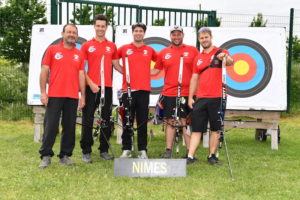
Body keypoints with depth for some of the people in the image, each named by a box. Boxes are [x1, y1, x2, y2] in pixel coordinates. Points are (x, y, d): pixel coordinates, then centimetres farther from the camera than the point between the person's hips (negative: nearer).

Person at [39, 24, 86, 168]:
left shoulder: (79, 54, 11)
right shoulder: (52, 50, 5)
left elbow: (81, 75, 9)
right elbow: (44, 71, 2)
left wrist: (83, 96, 4)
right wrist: (43, 92, -5)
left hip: (72, 97, 3)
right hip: (54, 96, -2)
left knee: (70, 127, 6)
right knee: (51, 126, -2)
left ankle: (65, 155, 16)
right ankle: (46, 156, 7)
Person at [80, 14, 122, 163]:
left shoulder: (112, 46, 12)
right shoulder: (87, 45, 4)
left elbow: (116, 65, 18)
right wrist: (90, 83, -11)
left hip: (107, 87, 3)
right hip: (91, 87, -2)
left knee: (106, 120, 8)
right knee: (88, 120, 0)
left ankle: (104, 150, 18)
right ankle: (86, 152, 8)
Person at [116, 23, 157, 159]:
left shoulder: (149, 50, 9)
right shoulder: (124, 49, 6)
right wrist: (123, 71, 7)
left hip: (144, 90, 1)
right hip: (128, 89, 0)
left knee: (143, 122, 4)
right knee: (127, 122, 3)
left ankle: (142, 150, 10)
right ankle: (126, 150, 11)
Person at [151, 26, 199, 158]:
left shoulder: (192, 50, 4)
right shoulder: (164, 52, 9)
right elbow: (156, 70, 14)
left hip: (187, 93, -2)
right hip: (169, 93, 2)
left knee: (186, 122, 1)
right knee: (170, 121, 7)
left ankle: (190, 151, 8)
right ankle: (168, 151, 13)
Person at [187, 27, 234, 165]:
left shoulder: (220, 52, 1)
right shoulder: (198, 58, 14)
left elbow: (230, 62, -20)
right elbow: (194, 78, 14)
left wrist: (225, 58, -43)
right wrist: (190, 97, 7)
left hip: (216, 97, -3)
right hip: (200, 98, 3)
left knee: (215, 128, 6)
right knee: (197, 128, 2)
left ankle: (212, 156, 15)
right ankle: (190, 156, 2)